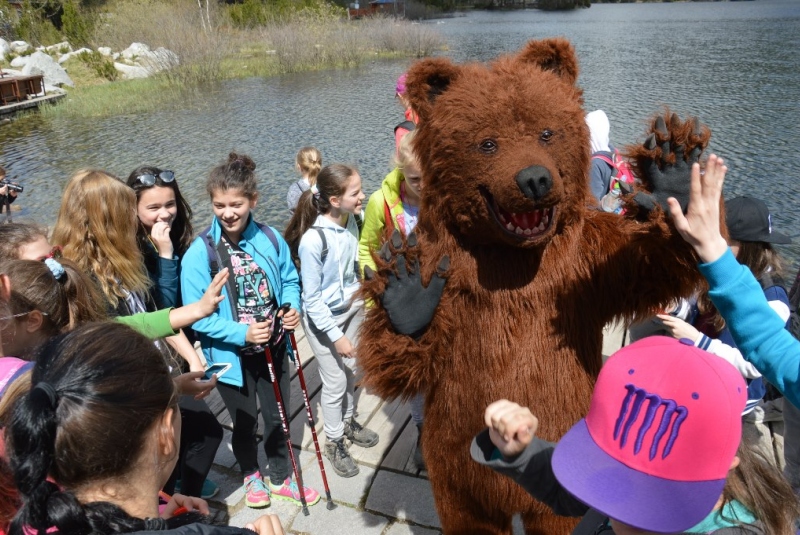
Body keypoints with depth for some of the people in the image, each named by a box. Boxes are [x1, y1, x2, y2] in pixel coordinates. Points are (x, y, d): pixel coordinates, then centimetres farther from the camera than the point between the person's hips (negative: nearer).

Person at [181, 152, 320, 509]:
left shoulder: (270, 239, -11)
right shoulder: (200, 253, -21)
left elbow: (290, 280, 3)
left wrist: (292, 308, -16)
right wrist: (241, 333, -28)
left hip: (272, 347, 3)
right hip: (232, 355, -2)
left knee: (277, 417, 19)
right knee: (245, 422, 20)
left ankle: (281, 479, 45)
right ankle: (251, 475, 51)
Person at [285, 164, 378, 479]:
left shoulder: (351, 220, -13)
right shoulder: (313, 240, -31)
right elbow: (312, 299, -21)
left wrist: (358, 293, 4)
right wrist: (336, 336, -18)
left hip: (352, 306, 6)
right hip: (324, 318, -5)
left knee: (350, 370, 21)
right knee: (335, 382, 9)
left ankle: (348, 422, 47)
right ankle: (334, 442, 33)